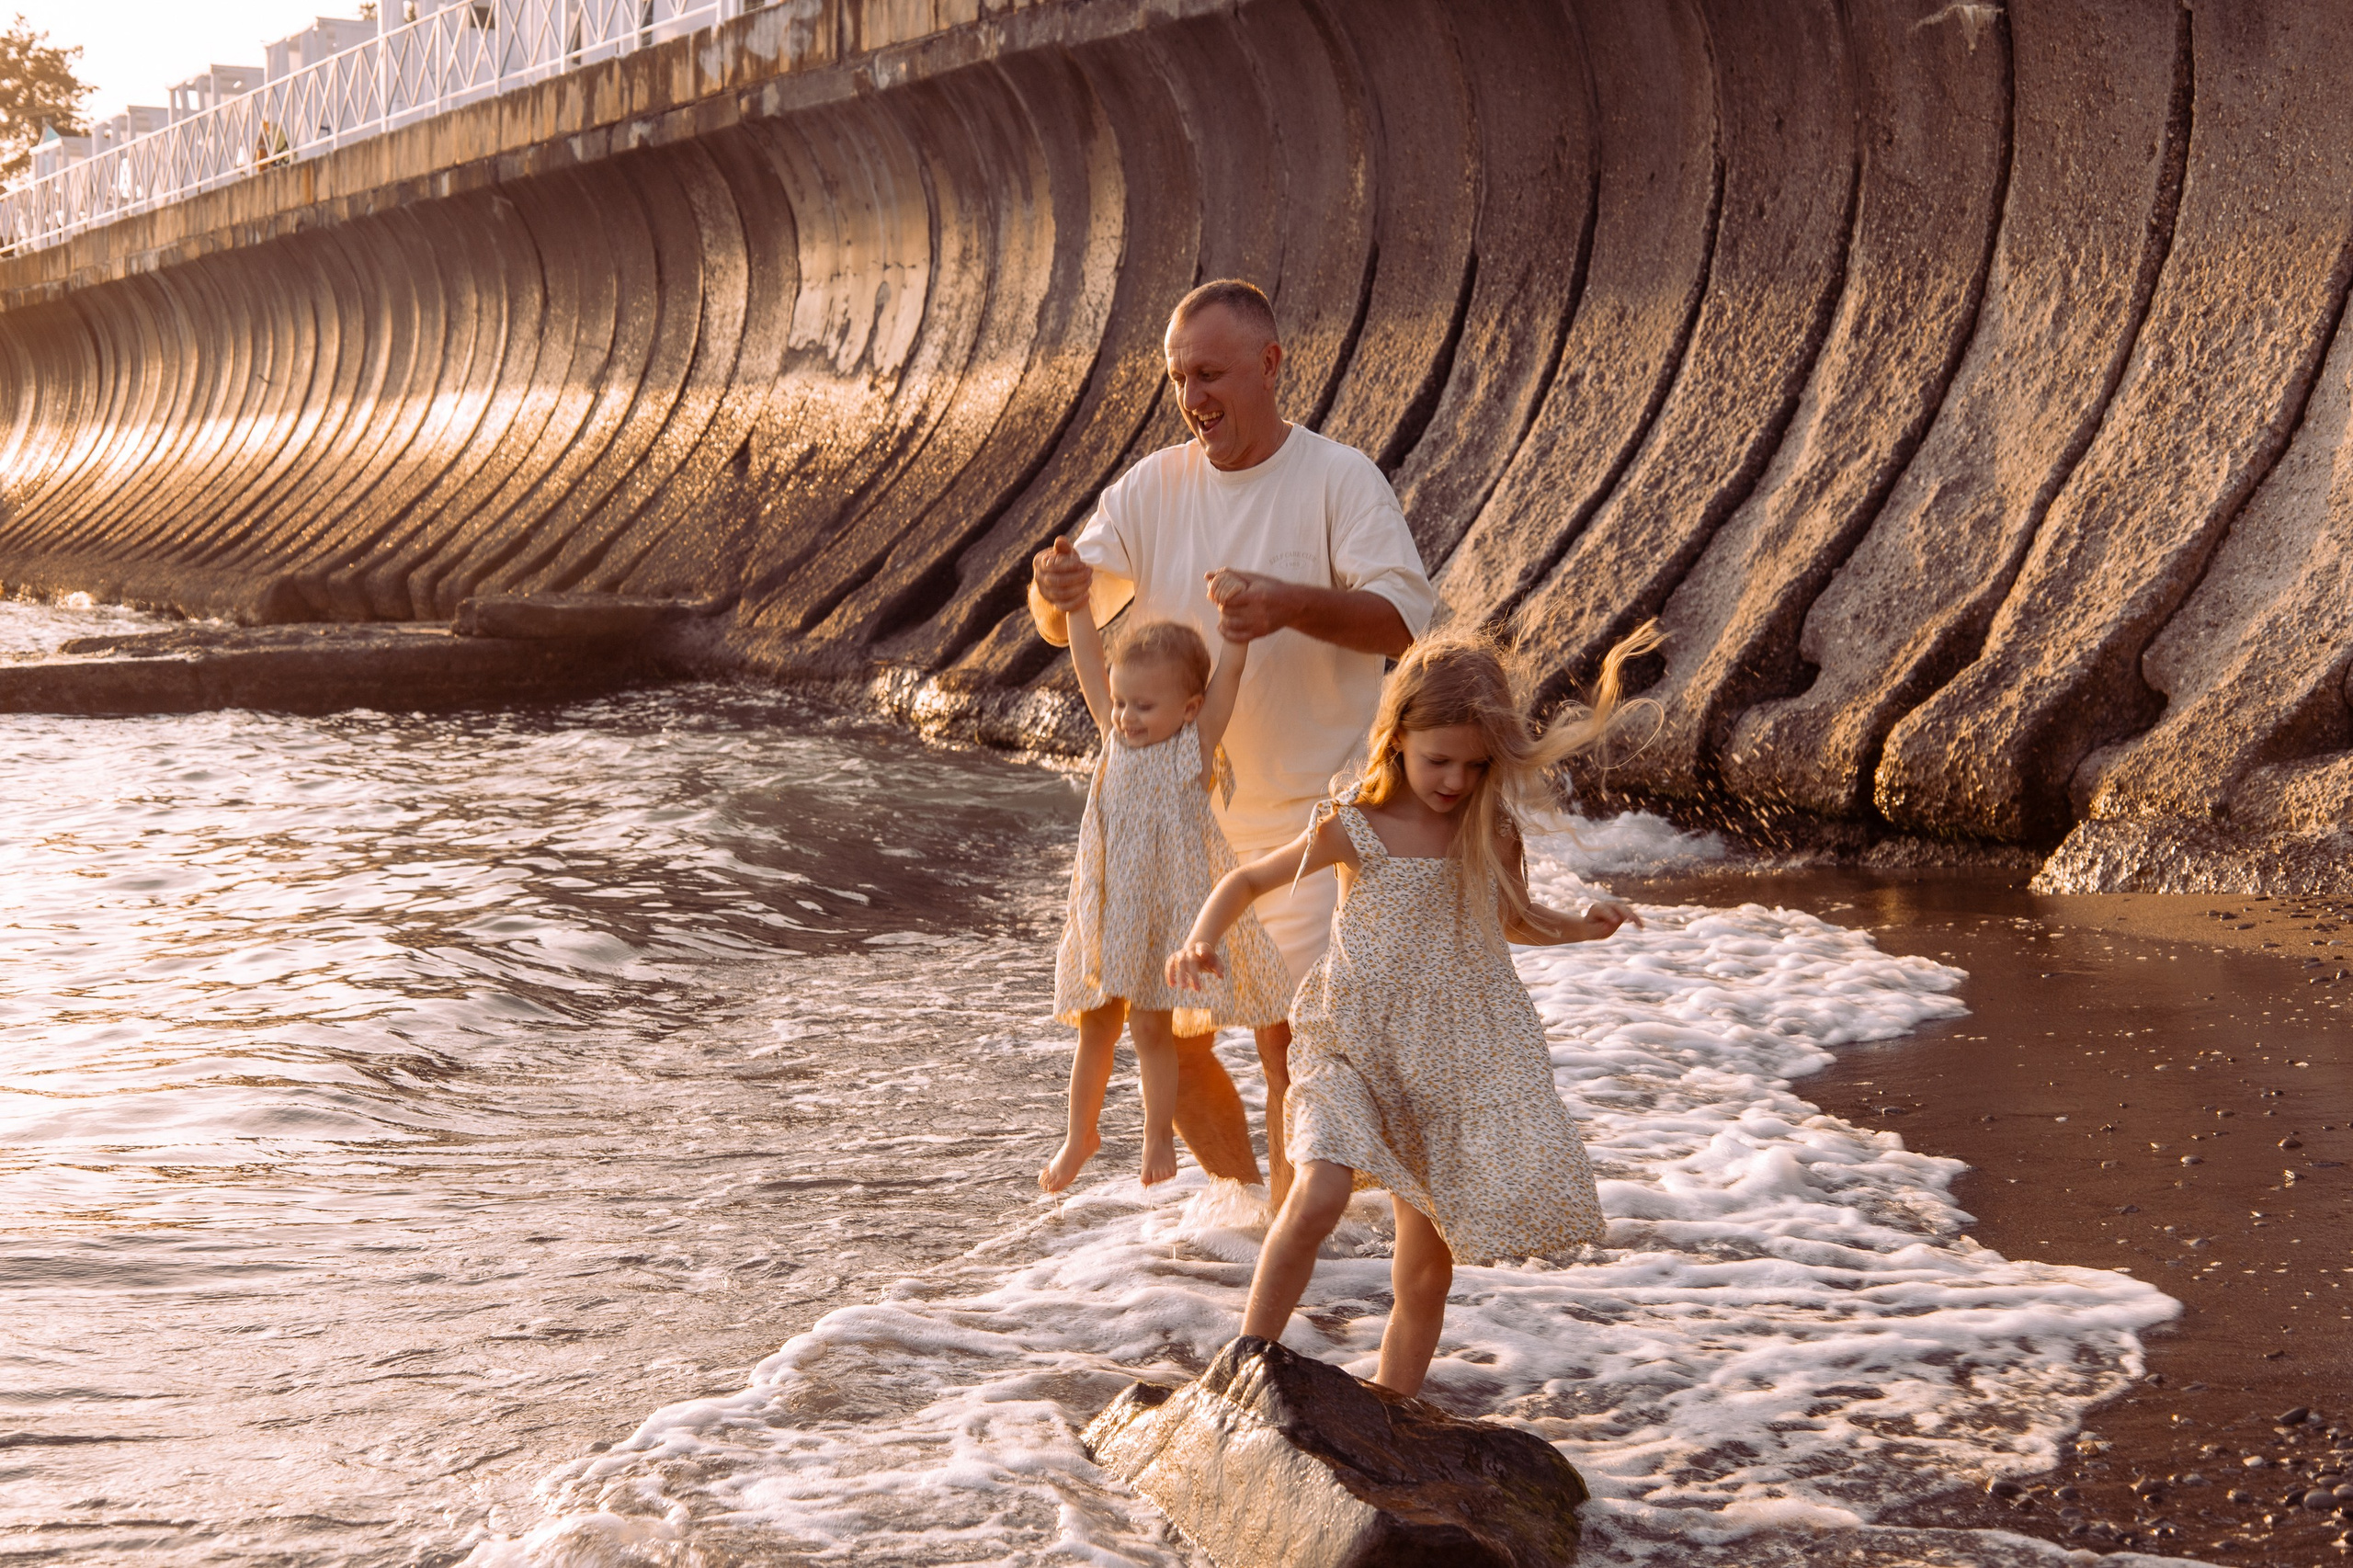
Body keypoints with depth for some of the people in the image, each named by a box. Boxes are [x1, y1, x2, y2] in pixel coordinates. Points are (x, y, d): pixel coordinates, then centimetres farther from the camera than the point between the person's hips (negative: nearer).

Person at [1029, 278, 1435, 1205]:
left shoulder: (1340, 481, -8)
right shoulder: (1154, 487, 4)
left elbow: (1405, 614, -18)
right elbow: (1064, 623, 1)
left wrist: (1294, 604, -36)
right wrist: (1055, 592, -24)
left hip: (1306, 812, -4)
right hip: (1179, 815, 5)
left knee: (1288, 1041, -6)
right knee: (1169, 1037, 8)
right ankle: (1238, 1198, 31)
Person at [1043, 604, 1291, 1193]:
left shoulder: (1196, 742, -7)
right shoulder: (1116, 736, 4)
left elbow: (1232, 667, -14)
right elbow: (1086, 657, 1)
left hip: (1168, 909, -4)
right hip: (1108, 910, 5)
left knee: (1151, 1027, -1)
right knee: (1094, 1029, 13)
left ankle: (1159, 1134, 18)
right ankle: (1080, 1134, 30)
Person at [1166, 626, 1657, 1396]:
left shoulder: (1495, 830, 0)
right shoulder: (1355, 827, -10)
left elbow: (1515, 920, 19)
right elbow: (1250, 879, 0)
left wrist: (1581, 925, 0)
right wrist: (1200, 941, -18)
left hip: (1454, 1064, 3)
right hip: (1355, 1049, -3)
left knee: (1426, 1272, 6)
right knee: (1319, 1195, -26)